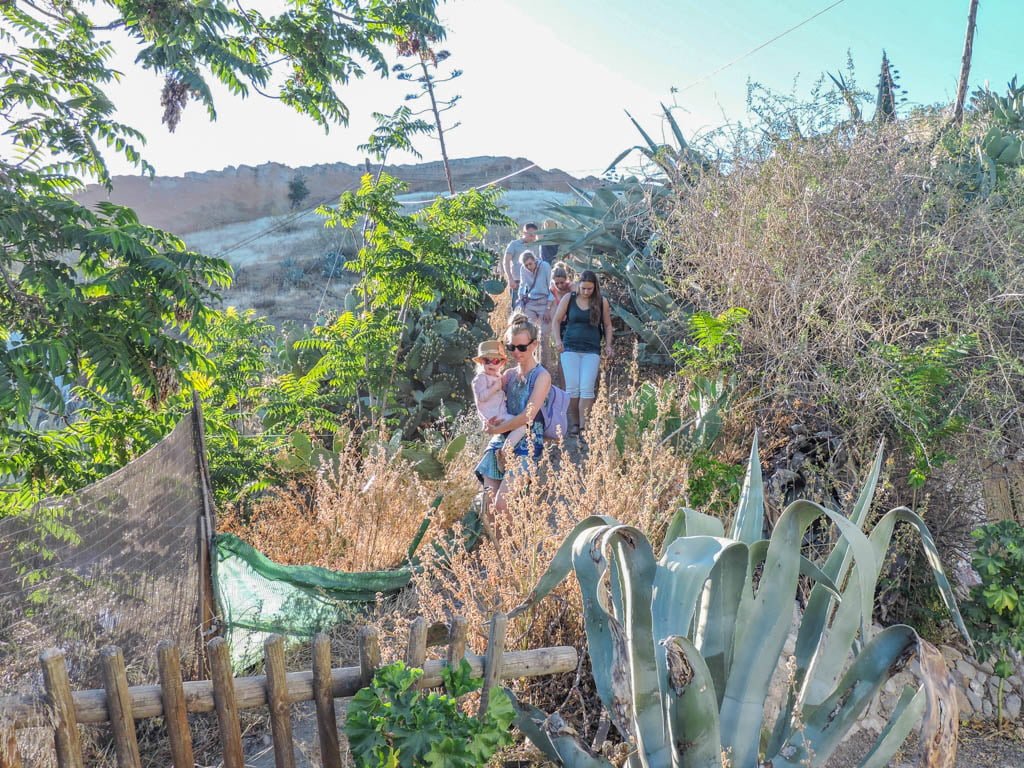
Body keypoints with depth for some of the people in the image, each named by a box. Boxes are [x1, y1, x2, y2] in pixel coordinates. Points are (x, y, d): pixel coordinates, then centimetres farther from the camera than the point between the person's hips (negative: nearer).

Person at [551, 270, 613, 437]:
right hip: (570, 348, 0)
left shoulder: (601, 302, 5)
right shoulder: (568, 299, 3)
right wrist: (557, 340, -4)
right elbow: (556, 321, 9)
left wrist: (608, 345, 3)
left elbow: (607, 326, 14)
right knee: (572, 387, -7)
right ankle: (574, 423, 5)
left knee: (587, 388, -10)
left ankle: (583, 426, -8)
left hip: (592, 350, 0)